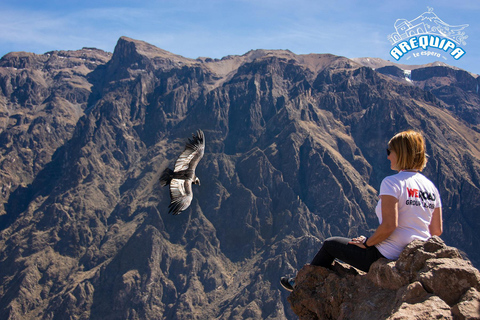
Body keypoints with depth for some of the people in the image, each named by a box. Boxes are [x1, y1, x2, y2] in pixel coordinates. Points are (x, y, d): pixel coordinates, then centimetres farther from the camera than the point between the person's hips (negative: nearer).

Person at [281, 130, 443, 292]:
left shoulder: (392, 182, -16)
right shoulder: (431, 186, 5)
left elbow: (388, 225, -26)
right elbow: (437, 230, 8)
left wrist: (367, 243, -10)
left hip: (388, 258, -8)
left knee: (330, 244, 14)